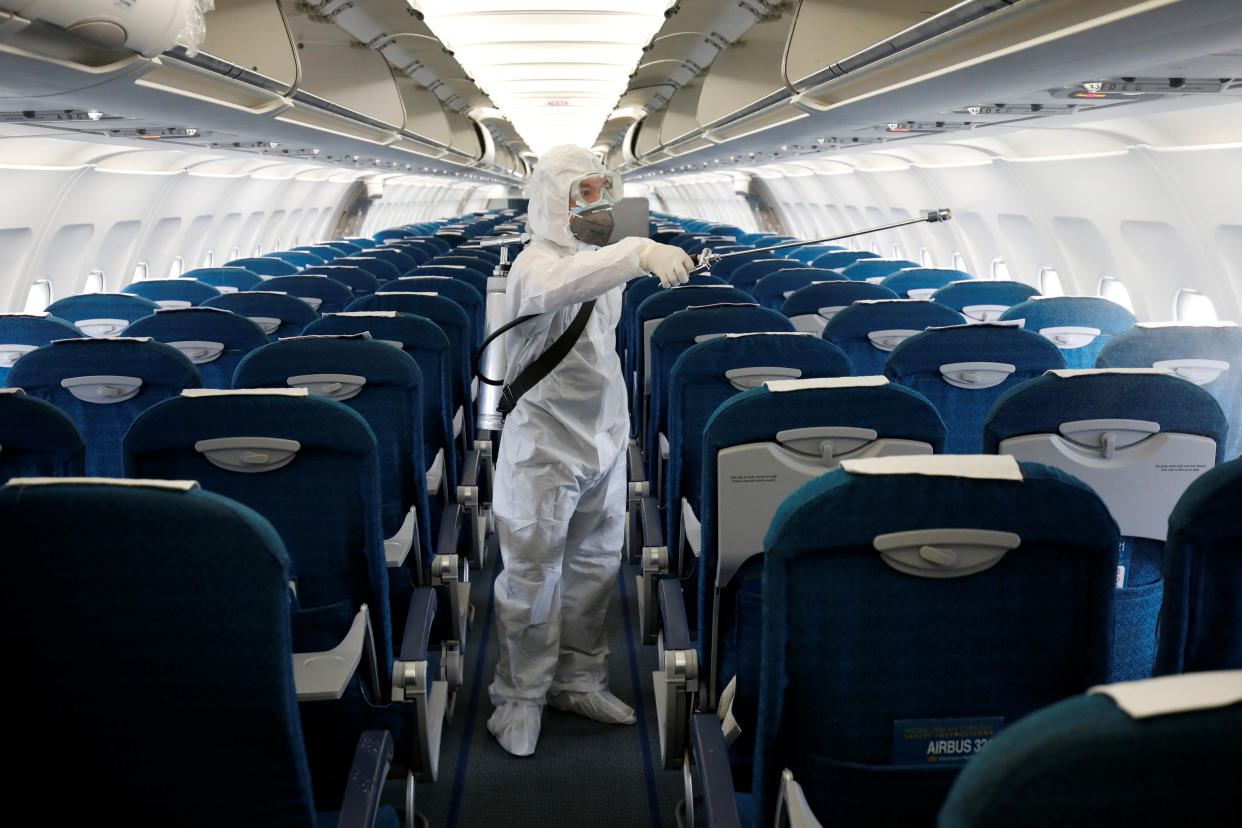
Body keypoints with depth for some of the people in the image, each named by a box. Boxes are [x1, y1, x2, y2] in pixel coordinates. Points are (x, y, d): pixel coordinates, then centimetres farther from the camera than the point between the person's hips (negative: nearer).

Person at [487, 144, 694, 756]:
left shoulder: (604, 260, 8)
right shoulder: (537, 264, -18)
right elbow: (560, 285, -45)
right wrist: (640, 253, -57)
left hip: (604, 444, 8)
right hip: (544, 450, -8)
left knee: (594, 569, 17)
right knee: (532, 580, 3)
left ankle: (577, 682, 34)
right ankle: (519, 698, 20)